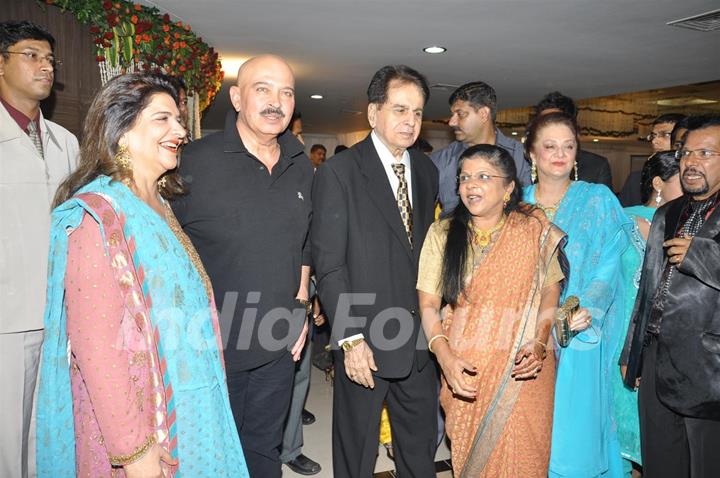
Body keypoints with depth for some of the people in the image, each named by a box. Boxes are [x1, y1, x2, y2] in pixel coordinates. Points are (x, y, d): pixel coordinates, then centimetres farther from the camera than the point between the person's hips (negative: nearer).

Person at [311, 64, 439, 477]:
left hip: (419, 341, 5)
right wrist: (351, 339, -15)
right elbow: (329, 263, -12)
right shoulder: (338, 172, -10)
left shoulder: (427, 172, 8)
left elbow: (428, 249, 11)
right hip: (365, 341, -5)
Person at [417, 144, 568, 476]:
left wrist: (539, 343, -13)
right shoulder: (442, 233, -2)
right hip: (464, 369, 1)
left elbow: (551, 293, 3)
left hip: (523, 370, -1)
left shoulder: (535, 232, -3)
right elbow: (428, 304, -3)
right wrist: (445, 357, -16)